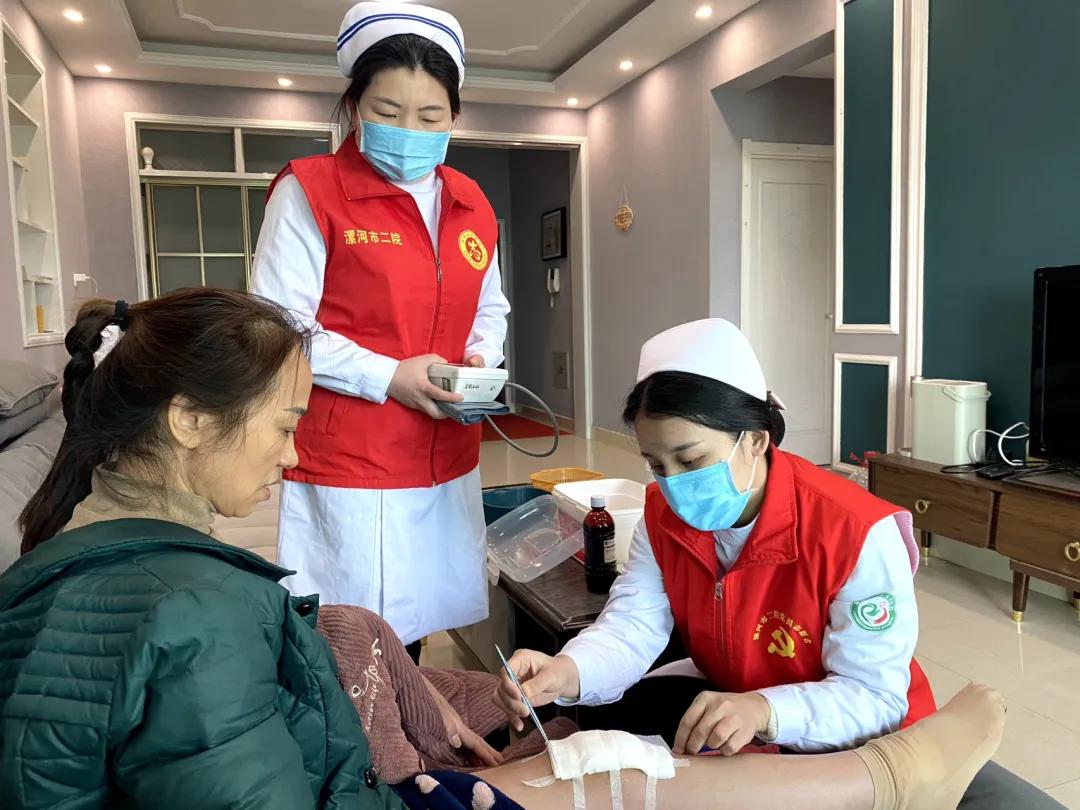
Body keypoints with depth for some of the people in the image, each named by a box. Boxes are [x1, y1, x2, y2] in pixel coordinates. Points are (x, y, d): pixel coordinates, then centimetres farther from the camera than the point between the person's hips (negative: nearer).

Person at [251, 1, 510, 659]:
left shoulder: (472, 205, 11)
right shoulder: (311, 191, -6)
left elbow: (490, 309, 22)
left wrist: (481, 361, 1)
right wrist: (389, 378, -17)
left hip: (447, 462, 6)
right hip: (347, 464, -5)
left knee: (415, 627, 16)